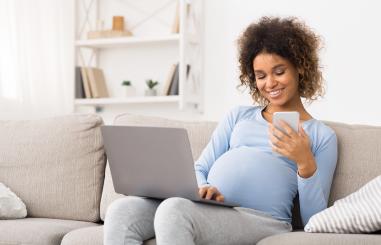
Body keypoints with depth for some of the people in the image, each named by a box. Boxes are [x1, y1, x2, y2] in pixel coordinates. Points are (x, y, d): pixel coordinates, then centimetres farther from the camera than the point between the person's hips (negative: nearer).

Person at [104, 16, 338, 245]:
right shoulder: (238, 116, 26)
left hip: (261, 219, -4)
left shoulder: (323, 136, 14)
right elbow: (199, 169, 18)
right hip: (205, 207, 5)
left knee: (173, 209, -35)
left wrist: (305, 163, -11)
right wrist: (202, 189, -7)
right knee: (121, 211, -24)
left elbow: (315, 220, 6)